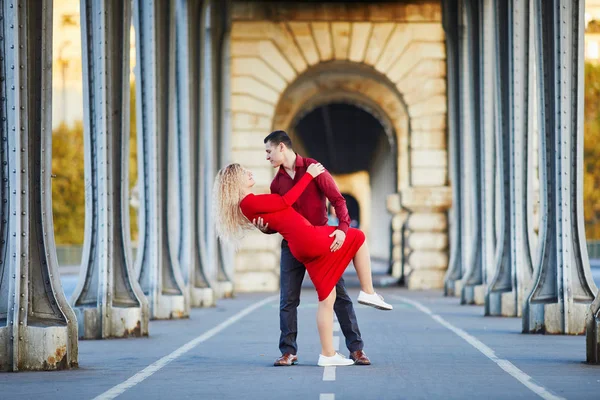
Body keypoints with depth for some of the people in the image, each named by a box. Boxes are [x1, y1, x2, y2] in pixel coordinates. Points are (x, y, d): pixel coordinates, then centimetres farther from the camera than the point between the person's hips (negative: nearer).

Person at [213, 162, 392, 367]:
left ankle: (327, 354, 8)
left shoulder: (250, 204, 18)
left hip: (301, 248, 9)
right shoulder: (249, 202, -11)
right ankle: (368, 292, 7)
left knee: (326, 297, 10)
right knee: (357, 237, 9)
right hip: (310, 238, -9)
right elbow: (286, 201, -10)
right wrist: (309, 175, -5)